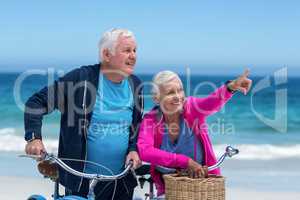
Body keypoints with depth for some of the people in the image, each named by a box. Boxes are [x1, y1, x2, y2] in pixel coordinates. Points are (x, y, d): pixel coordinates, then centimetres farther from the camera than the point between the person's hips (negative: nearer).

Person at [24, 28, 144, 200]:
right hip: (80, 181, -4)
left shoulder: (135, 84, 2)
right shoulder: (81, 78, -13)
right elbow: (36, 103, -9)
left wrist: (134, 149, -4)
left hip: (122, 181, 4)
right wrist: (34, 138, -22)